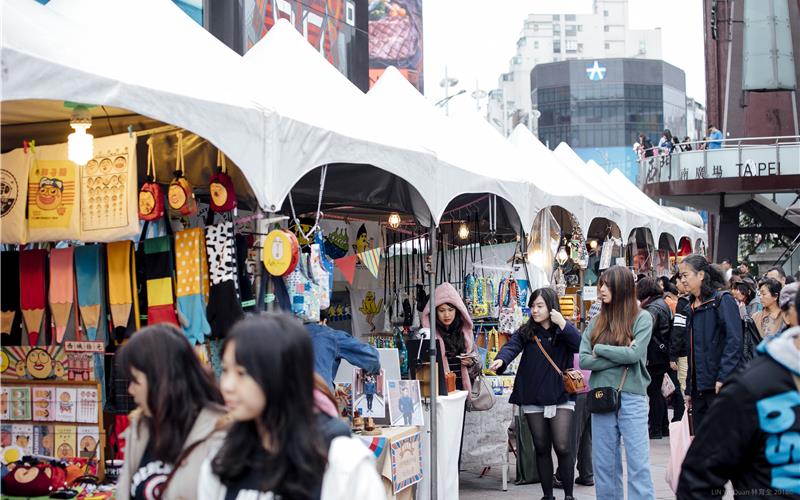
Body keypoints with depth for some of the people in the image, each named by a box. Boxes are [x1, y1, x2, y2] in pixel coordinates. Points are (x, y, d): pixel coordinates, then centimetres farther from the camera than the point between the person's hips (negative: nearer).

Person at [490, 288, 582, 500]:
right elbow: (512, 346, -10)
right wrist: (501, 360, -31)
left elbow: (580, 345, -15)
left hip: (560, 398, -3)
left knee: (562, 447, -8)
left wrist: (562, 324, -21)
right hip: (533, 399, 3)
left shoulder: (565, 329, 2)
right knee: (541, 448, 11)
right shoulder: (526, 331, 7)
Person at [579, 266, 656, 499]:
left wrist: (600, 350, -5)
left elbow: (635, 354, -14)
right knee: (604, 464, 9)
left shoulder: (642, 318, -1)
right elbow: (584, 360, -1)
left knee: (638, 462, -2)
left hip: (632, 397, -4)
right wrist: (620, 357, -10)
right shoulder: (596, 322, 9)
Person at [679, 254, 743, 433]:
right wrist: (689, 390, 19)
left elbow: (734, 340, -16)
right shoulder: (693, 307, 18)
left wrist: (723, 377, -21)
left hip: (720, 386, -8)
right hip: (699, 388, 8)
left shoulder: (722, 300, -6)